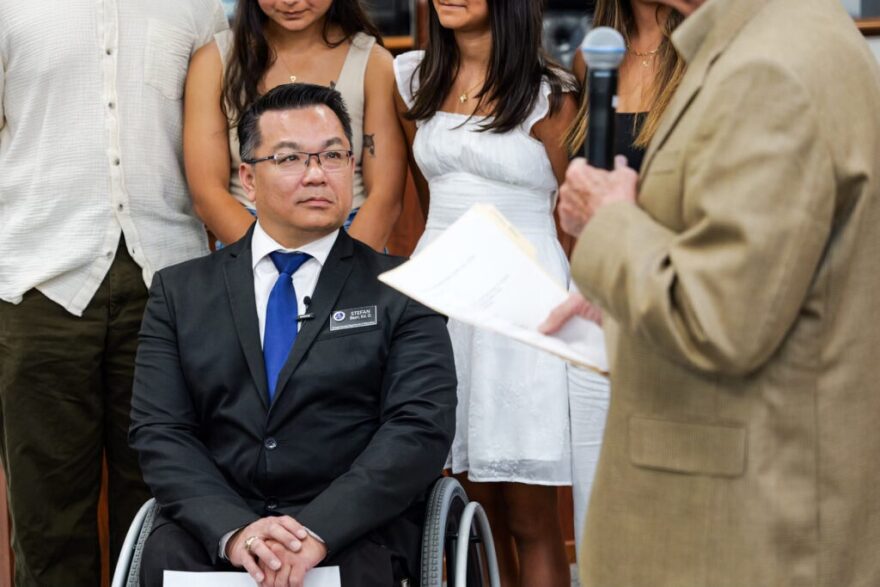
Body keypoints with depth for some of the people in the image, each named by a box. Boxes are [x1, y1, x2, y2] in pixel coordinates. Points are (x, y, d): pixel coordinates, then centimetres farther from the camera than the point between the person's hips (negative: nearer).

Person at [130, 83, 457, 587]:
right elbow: (159, 431, 3)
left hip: (353, 530, -2)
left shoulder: (400, 293, 8)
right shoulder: (180, 292, 13)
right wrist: (234, 527, -16)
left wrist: (317, 531, -19)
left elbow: (421, 427, -4)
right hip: (216, 524, 2)